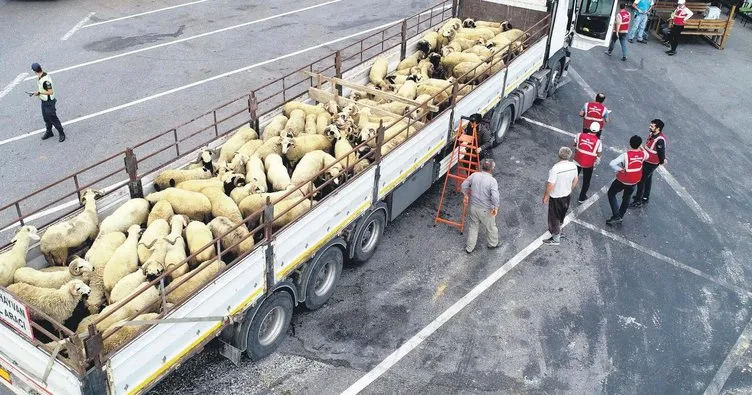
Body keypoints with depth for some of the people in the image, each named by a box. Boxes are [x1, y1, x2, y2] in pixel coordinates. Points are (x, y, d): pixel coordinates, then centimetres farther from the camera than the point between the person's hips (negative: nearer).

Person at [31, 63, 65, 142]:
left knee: (53, 118, 3)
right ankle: (49, 132, 39)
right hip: (43, 101, 9)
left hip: (49, 101, -9)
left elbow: (50, 92, -28)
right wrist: (37, 92, 1)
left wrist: (39, 92, -21)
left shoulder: (45, 80, -31)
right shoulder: (39, 77, -1)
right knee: (46, 117, 22)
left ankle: (61, 133, 17)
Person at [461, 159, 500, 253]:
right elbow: (495, 196, -30)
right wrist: (496, 207, -15)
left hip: (473, 207, 4)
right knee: (491, 227, 22)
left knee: (472, 227, 21)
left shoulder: (474, 175, -8)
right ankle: (493, 243, 45)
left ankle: (469, 248, 32)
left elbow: (464, 185, 4)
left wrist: (466, 195, 20)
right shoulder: (492, 181, -22)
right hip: (485, 210, -4)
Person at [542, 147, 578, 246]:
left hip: (556, 197, -6)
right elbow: (575, 180, 4)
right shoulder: (573, 166, -11)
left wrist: (545, 197, -11)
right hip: (566, 195, 6)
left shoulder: (555, 168, -32)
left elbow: (550, 185, -27)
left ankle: (555, 239, 24)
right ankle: (557, 230, 49)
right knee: (561, 215, 27)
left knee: (554, 217, 12)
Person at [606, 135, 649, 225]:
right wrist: (640, 148, 16)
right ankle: (620, 216, 36)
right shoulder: (643, 154, -14)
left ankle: (616, 216, 4)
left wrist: (620, 169, -22)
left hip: (623, 180, -5)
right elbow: (646, 156, 13)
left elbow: (612, 164, -36)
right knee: (626, 198, 23)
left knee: (611, 194, 14)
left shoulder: (626, 155, -29)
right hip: (634, 181, 5)